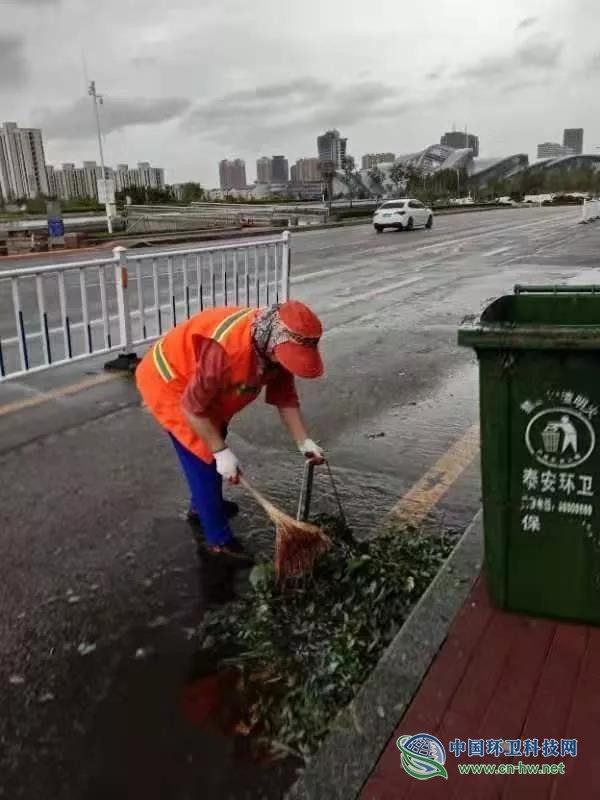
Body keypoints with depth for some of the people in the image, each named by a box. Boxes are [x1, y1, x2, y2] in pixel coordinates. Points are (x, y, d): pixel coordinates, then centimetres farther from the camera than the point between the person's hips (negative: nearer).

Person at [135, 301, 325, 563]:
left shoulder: (275, 347, -16)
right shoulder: (225, 349, -41)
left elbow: (285, 396, -4)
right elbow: (192, 407, -32)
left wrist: (303, 441, -10)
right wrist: (222, 452, -27)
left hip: (201, 383, 9)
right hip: (169, 381, -9)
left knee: (213, 444, 22)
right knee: (204, 457, -8)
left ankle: (201, 506, 46)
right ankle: (218, 539, 5)